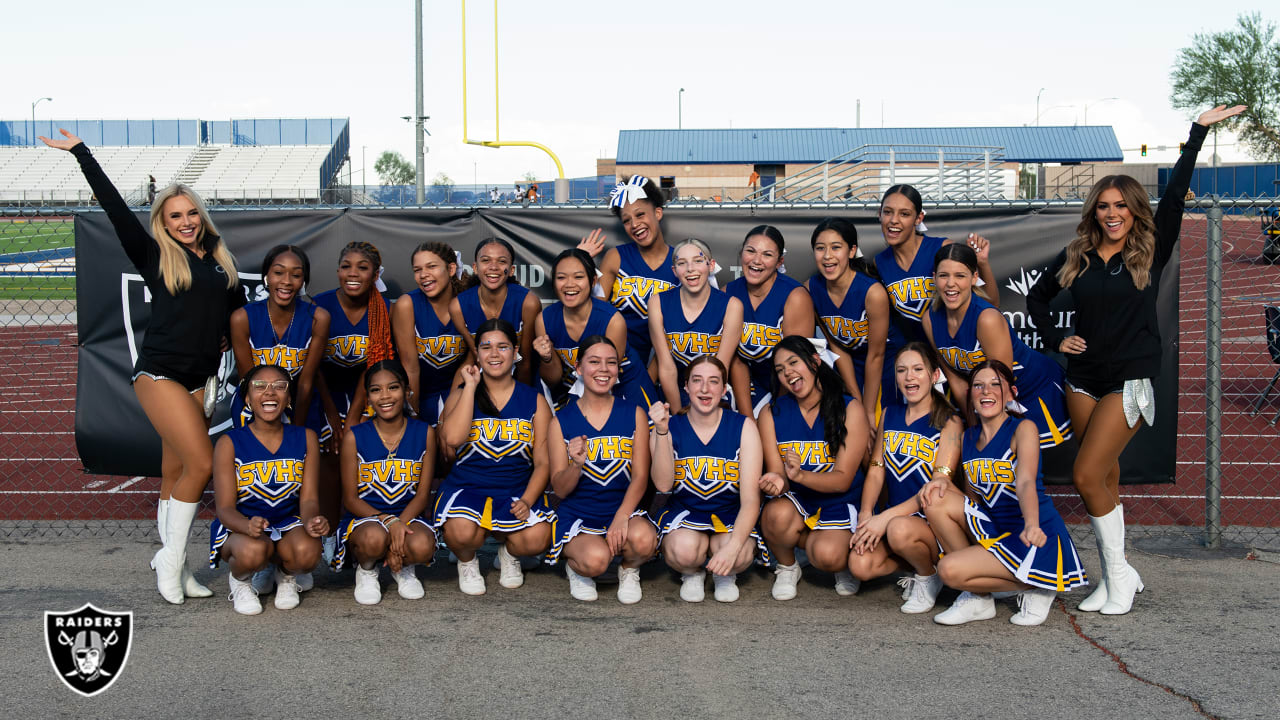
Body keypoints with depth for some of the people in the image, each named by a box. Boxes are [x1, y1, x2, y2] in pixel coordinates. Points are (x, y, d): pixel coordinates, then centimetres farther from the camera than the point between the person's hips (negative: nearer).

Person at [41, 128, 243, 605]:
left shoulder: (221, 261, 13)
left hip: (201, 379, 4)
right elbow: (115, 208, -4)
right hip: (160, 374, -4)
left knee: (175, 475, 8)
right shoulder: (154, 256, 1)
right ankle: (171, 558, -1)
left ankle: (172, 565, 14)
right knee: (202, 463, -15)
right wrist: (82, 153, -4)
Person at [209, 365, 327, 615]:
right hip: (240, 526, -2)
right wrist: (249, 526, -36)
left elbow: (309, 498, -2)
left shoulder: (305, 438, 2)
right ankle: (238, 579, 2)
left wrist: (312, 521, -28)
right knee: (253, 551, -37)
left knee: (307, 552, -33)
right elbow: (225, 508, -11)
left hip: (288, 524, 2)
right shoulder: (230, 443, -7)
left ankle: (286, 575, 7)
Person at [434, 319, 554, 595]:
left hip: (517, 491, 1)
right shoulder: (461, 396, 6)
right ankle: (467, 562, 7)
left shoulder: (534, 401, 8)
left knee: (537, 539, -29)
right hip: (466, 487, -1)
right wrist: (471, 386, -8)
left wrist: (527, 501, -15)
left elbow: (543, 461, 2)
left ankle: (509, 554, 11)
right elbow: (453, 438, -16)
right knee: (462, 533, -34)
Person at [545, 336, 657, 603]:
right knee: (596, 558, -33)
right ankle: (576, 569, 6)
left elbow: (640, 477, -2)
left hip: (623, 510, 1)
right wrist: (576, 465, -24)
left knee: (643, 539, -33)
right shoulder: (562, 421, 2)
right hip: (577, 516, -1)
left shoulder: (634, 414, 4)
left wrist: (621, 518, -19)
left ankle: (629, 571, 4)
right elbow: (560, 489, -1)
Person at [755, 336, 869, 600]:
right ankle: (787, 568, -1)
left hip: (837, 504, -2)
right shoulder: (772, 414, -1)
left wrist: (800, 475, -31)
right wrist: (777, 481, -32)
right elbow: (777, 474, -5)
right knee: (778, 514, -34)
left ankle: (843, 560, 8)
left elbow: (843, 479, -12)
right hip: (794, 500, 2)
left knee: (828, 556, -32)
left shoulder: (850, 410, -8)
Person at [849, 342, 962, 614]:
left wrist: (886, 517, -23)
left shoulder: (949, 422, -6)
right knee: (860, 566, -22)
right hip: (894, 518, 5)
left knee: (900, 529, -38)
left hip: (933, 522, -5)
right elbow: (876, 470, 9)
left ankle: (929, 576, -5)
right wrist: (866, 514, -10)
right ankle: (924, 561, 7)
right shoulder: (889, 415, 12)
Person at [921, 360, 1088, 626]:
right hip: (994, 530, 7)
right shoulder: (968, 438, 8)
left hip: (1037, 539, -7)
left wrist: (1032, 525, -46)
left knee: (949, 570, -23)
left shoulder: (1023, 429, -11)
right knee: (936, 499, -13)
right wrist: (943, 481, -9)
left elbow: (1026, 482, -26)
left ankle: (1034, 588, 0)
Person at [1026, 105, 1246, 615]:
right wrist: (1053, 338, 6)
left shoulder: (1151, 251, -1)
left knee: (1087, 476, -13)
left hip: (1130, 380, -4)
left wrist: (1199, 132, -11)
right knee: (1105, 478, 8)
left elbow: (1175, 193, -9)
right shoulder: (1076, 256, 7)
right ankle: (1117, 577, 17)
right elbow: (1037, 296, 20)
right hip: (1084, 377, 4)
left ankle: (1117, 572, 2)